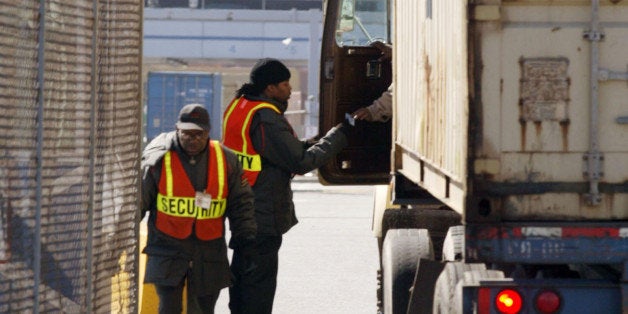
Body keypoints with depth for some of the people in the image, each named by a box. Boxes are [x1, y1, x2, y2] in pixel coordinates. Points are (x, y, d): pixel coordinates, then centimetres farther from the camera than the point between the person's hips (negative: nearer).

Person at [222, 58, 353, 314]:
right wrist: (338, 136, -12)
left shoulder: (238, 107, 8)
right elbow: (302, 162, -20)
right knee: (260, 278, -3)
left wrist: (306, 146, 2)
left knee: (242, 270, 20)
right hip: (264, 215, -10)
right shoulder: (266, 120, -23)